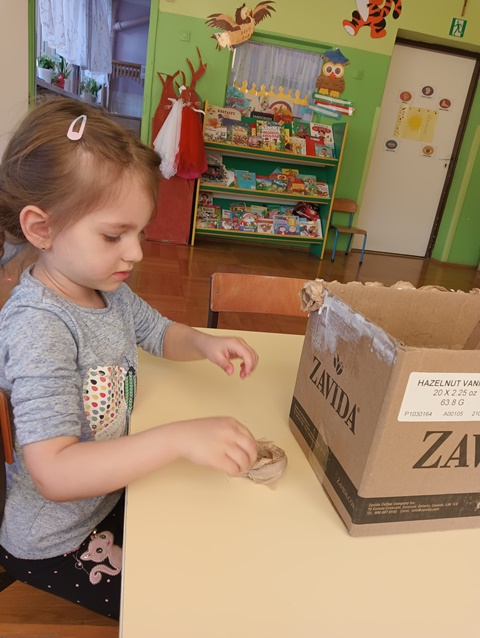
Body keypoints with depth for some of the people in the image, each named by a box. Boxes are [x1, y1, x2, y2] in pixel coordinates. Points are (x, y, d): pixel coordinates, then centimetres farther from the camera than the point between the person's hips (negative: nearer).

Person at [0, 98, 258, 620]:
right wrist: (179, 438, -47)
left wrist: (204, 344, -13)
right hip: (57, 542, -7)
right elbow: (54, 473, -38)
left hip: (111, 494, 7)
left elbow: (159, 332, 9)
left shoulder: (105, 288, -7)